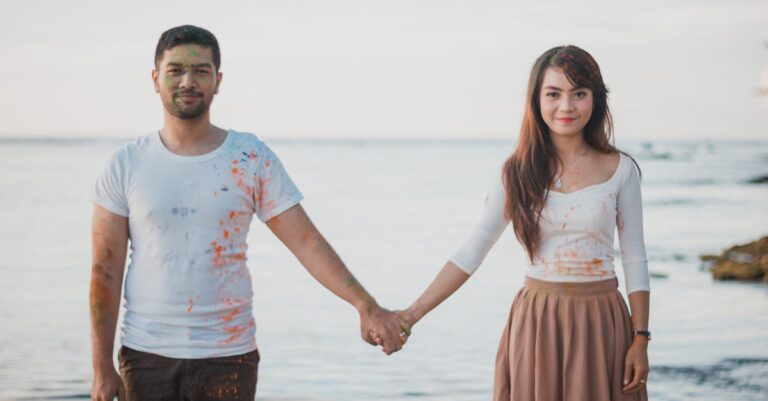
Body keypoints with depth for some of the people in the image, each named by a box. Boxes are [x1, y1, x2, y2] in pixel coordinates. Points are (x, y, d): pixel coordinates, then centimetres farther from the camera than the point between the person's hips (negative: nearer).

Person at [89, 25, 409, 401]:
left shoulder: (252, 159, -1)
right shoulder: (125, 166, 0)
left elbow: (306, 241, -5)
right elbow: (106, 270, 1)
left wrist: (365, 305, -17)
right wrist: (102, 368, -2)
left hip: (229, 356, 0)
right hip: (145, 356, 1)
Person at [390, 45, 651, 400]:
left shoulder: (619, 170, -1)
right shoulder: (518, 173, 0)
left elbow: (634, 260, 2)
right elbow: (471, 253, 0)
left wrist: (640, 339, -4)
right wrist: (412, 313, -7)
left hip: (600, 327, 0)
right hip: (535, 322, 1)